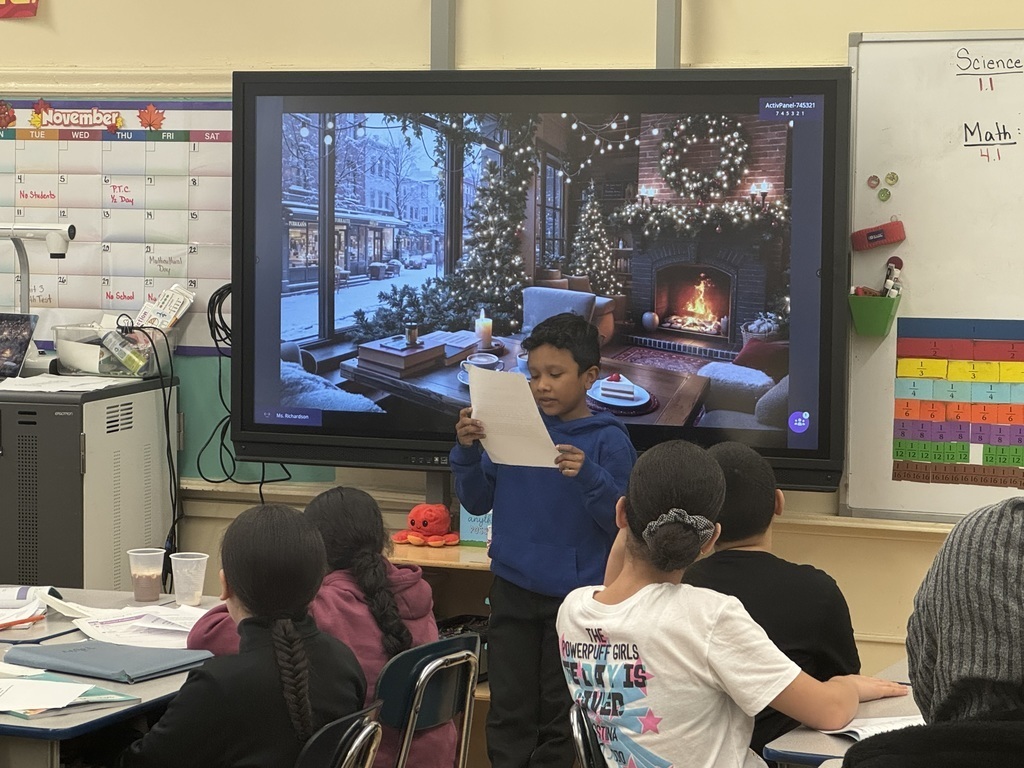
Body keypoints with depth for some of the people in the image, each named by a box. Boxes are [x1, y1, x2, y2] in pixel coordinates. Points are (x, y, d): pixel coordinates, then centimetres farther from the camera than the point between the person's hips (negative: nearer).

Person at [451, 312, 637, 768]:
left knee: (559, 718, 7)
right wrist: (467, 452, -8)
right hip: (512, 590, 3)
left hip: (574, 595, -3)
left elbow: (622, 523, -12)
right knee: (508, 713, 9)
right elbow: (477, 502, 8)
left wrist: (587, 478, -26)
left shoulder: (608, 442, -8)